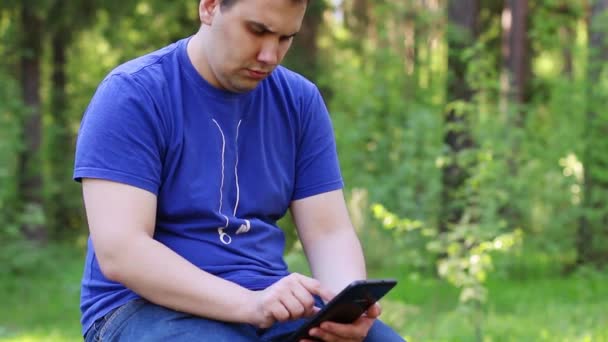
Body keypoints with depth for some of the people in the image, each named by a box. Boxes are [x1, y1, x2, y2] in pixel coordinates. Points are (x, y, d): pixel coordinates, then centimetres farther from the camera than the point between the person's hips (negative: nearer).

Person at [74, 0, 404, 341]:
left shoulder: (299, 101, 6)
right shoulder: (132, 95, -10)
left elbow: (330, 233, 4)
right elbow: (118, 251, -19)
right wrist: (251, 303, -30)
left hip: (272, 302, 5)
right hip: (149, 306, -4)